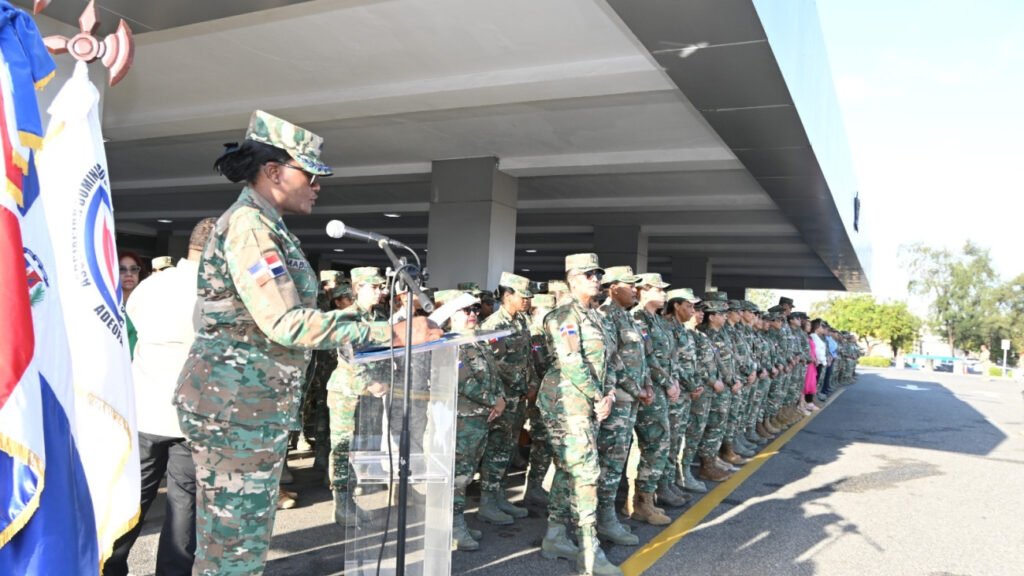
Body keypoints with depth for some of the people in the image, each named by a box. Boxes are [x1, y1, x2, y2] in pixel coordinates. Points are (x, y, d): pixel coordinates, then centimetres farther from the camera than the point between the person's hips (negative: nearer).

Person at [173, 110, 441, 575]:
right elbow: (285, 323, -24)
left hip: (254, 400, 10)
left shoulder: (265, 227, 16)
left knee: (247, 533, 17)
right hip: (236, 400, -10)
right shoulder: (249, 225, -15)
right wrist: (389, 334, -24)